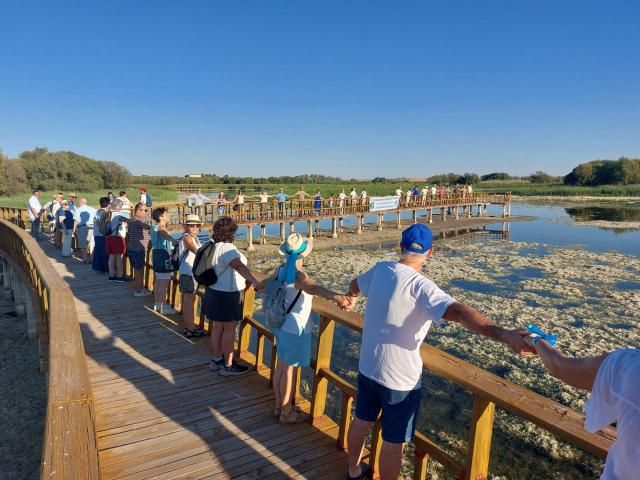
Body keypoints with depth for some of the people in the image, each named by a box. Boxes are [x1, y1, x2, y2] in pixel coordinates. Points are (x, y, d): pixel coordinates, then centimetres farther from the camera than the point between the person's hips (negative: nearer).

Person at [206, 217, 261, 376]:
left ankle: (216, 360, 30)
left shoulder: (213, 246, 7)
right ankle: (228, 366, 11)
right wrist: (255, 281, -45)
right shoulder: (227, 248, -23)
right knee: (229, 329, 1)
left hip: (214, 291, 9)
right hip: (228, 295, -9)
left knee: (218, 326, 18)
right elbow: (239, 266, -38)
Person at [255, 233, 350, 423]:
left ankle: (279, 406, 34)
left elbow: (265, 283, 21)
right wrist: (336, 297, -67)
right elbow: (312, 287, -48)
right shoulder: (298, 274, -25)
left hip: (282, 325, 8)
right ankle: (286, 413, 20)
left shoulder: (281, 270, -1)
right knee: (289, 369, 5)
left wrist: (257, 286, 46)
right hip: (295, 329, -8)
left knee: (281, 365, 19)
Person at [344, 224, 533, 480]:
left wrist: (352, 292, 43)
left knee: (362, 420, 27)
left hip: (367, 367, 8)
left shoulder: (380, 270, -3)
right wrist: (504, 335, -46)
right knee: (393, 441, 12)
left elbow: (354, 286, 19)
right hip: (399, 377, -7)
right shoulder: (419, 285, -25)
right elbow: (459, 312, -42)